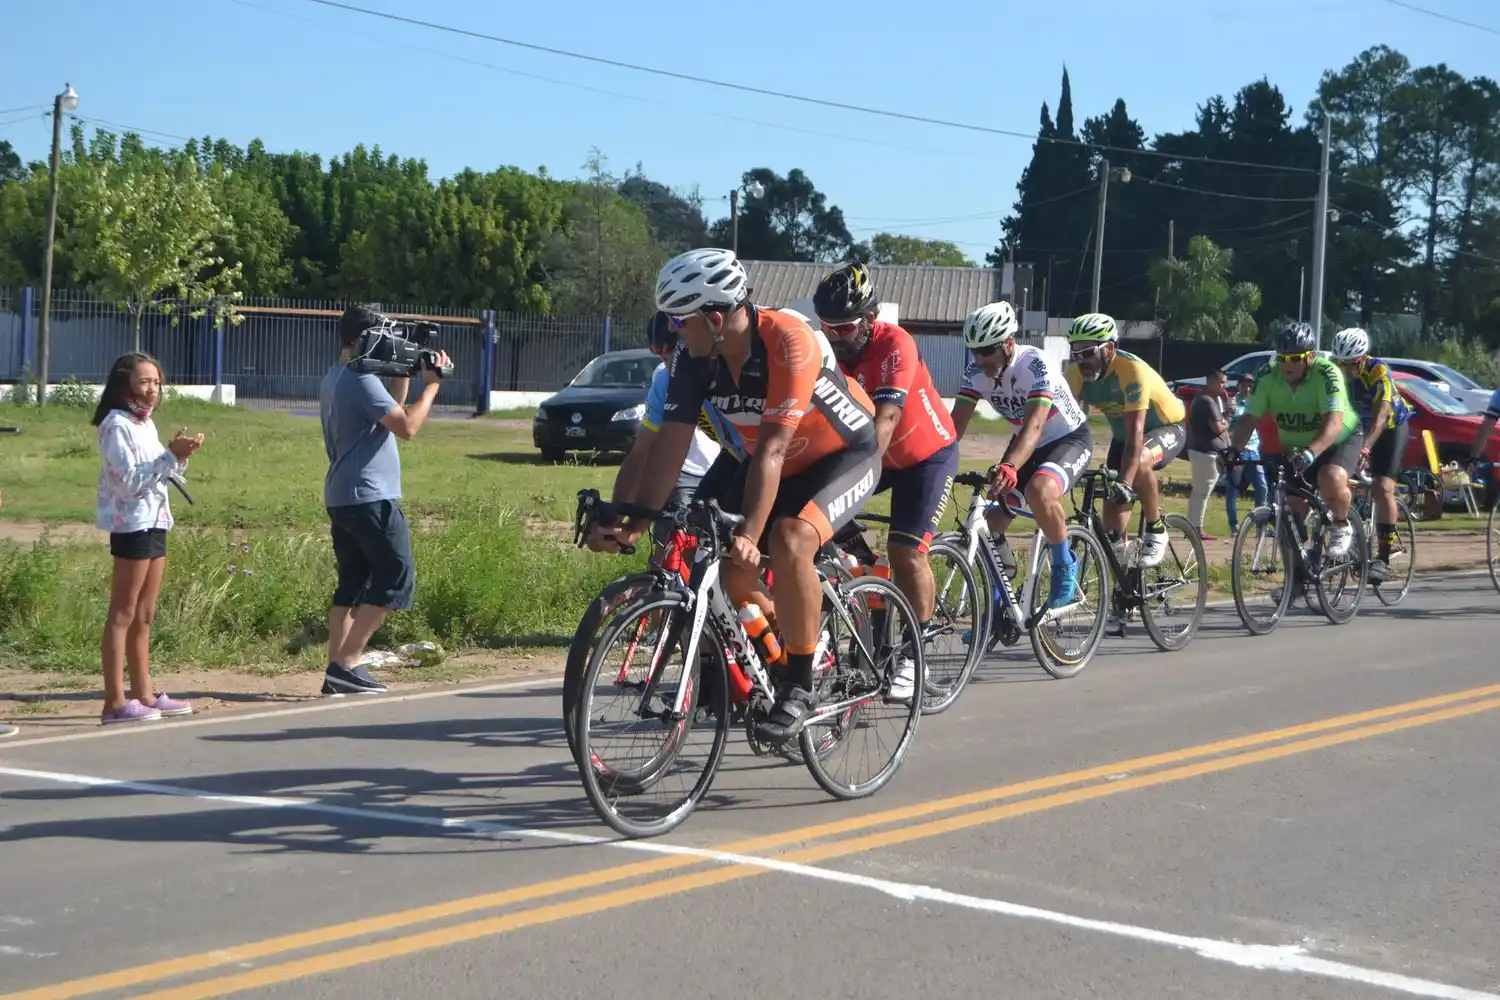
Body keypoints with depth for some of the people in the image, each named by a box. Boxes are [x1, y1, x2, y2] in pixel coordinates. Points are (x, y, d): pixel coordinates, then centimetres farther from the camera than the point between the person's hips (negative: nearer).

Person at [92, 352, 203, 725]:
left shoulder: (146, 424, 16)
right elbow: (130, 480, -19)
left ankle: (143, 694, 17)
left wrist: (181, 456, 3)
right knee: (123, 613, -8)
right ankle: (115, 701, -9)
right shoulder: (117, 425, -10)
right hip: (132, 524, -9)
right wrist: (172, 454, -20)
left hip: (155, 523, 9)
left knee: (144, 615, 12)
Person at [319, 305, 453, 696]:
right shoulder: (361, 381, -15)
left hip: (340, 498, 10)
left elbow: (389, 413, 22)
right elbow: (406, 427, -21)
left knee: (352, 582, 11)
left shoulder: (333, 379, 16)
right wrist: (431, 384, -12)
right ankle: (347, 664, -9)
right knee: (397, 578, -5)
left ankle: (337, 670, 7)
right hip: (370, 497, -10)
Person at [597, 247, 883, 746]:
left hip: (844, 454, -7)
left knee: (789, 540, -32)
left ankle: (800, 688, -18)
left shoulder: (788, 343, -34)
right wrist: (637, 521, -23)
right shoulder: (694, 358, -15)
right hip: (776, 461, 7)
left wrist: (749, 533, -43)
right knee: (732, 572, -6)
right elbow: (671, 442, -15)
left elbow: (771, 449, -38)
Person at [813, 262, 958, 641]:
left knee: (906, 552, -15)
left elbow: (886, 417, -40)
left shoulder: (894, 344, -30)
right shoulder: (827, 351, -16)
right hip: (867, 453, 6)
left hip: (927, 454, -5)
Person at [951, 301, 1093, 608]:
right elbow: (956, 423, -18)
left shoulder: (1034, 365, -31)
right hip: (1027, 444, 7)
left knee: (1039, 490, -38)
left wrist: (1010, 467, -61)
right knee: (991, 527, -4)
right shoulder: (977, 372, -14)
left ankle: (1065, 567, -14)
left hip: (1069, 439, -7)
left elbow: (1034, 425, -43)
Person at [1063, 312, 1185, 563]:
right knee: (1112, 502, -7)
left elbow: (1135, 431, -43)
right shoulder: (1077, 372, -20)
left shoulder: (1132, 370, -36)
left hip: (1167, 428, -6)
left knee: (1139, 462, -35)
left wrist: (1125, 483, -53)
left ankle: (1156, 530, -16)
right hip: (1123, 432, 6)